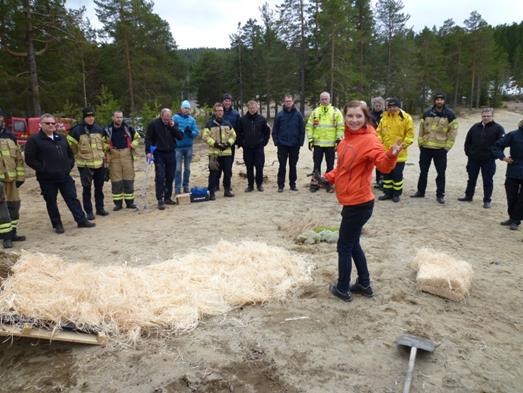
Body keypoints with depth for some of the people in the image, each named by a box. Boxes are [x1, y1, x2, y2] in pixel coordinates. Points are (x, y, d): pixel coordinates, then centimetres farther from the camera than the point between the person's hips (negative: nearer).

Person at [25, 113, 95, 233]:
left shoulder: (61, 138, 12)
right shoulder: (34, 140, -6)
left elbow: (70, 154, 21)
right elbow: (29, 159, -10)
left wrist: (69, 166, 8)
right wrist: (43, 169, -13)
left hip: (65, 176, 4)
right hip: (47, 179, -4)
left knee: (72, 198, 6)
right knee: (51, 202, 6)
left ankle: (82, 220, 11)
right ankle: (57, 225, 18)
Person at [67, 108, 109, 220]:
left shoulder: (99, 129, 6)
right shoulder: (77, 131, -9)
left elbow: (104, 143, 21)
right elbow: (69, 145, -3)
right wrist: (77, 156, 1)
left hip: (100, 164, 4)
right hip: (85, 165, -4)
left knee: (99, 188, 13)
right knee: (86, 189, 2)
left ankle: (100, 208, 26)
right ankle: (89, 212, 10)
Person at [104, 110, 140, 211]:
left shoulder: (128, 128, 4)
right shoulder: (107, 130, 1)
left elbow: (137, 137, 18)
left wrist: (133, 145, 5)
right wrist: (108, 148, -2)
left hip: (127, 156, 1)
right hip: (114, 158, -1)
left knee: (129, 179, 5)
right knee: (116, 181, 2)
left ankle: (130, 201, 15)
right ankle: (118, 203, 11)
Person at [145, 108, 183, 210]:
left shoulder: (173, 124, 3)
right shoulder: (154, 124, -7)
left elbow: (180, 137, -3)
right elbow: (148, 138, -5)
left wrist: (173, 127, -14)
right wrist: (148, 151, -14)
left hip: (170, 153, 4)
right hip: (159, 154, -4)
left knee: (170, 177, 9)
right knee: (160, 177, -8)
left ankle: (168, 197, 21)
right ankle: (160, 200, -4)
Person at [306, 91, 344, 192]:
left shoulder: (336, 111, 3)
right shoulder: (315, 112, 9)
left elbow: (341, 127, 0)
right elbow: (309, 126, 8)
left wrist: (339, 139, -7)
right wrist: (310, 139, 1)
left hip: (331, 143, -1)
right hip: (317, 143, 1)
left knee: (330, 165, 6)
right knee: (316, 165, 6)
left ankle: (329, 184, 15)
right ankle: (315, 183, 14)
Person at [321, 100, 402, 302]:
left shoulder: (369, 140, -18)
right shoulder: (348, 138, 8)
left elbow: (384, 165, -30)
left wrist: (391, 155, -50)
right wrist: (329, 177, 7)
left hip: (359, 203, -9)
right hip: (351, 201, 9)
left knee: (344, 246, 5)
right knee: (352, 243, 20)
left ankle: (343, 289, 21)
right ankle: (364, 284, 34)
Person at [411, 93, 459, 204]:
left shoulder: (450, 115, -3)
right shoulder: (427, 114, 5)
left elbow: (453, 132, -4)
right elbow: (421, 129, 9)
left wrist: (447, 147, -8)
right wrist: (420, 143, 3)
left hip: (440, 149, -3)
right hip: (425, 148, 3)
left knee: (441, 172, 2)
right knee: (423, 171, 12)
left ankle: (440, 195, 11)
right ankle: (420, 191, 25)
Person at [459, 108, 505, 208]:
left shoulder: (498, 128, -4)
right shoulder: (475, 127, 7)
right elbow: (468, 141, 13)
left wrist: (494, 154, -13)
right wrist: (468, 152, 5)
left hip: (488, 160, -4)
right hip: (473, 159, 4)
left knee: (488, 181, 4)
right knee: (471, 179, 14)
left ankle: (487, 200, 12)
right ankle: (468, 196, 28)